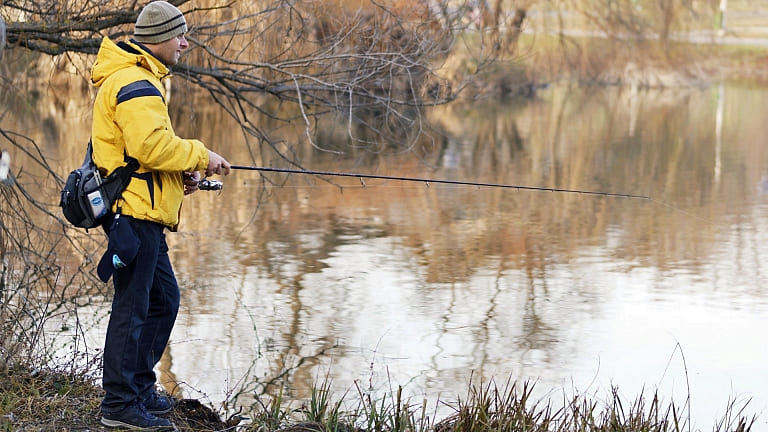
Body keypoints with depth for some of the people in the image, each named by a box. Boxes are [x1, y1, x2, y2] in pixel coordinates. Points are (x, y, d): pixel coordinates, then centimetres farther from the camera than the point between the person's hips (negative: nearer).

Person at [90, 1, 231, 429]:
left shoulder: (142, 79, 20)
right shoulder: (135, 83, -15)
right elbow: (150, 145, -26)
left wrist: (183, 169, 10)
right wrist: (199, 155, -13)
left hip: (143, 212, 11)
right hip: (134, 211, -11)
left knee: (163, 299, 18)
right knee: (132, 306, -7)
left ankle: (140, 387, 26)